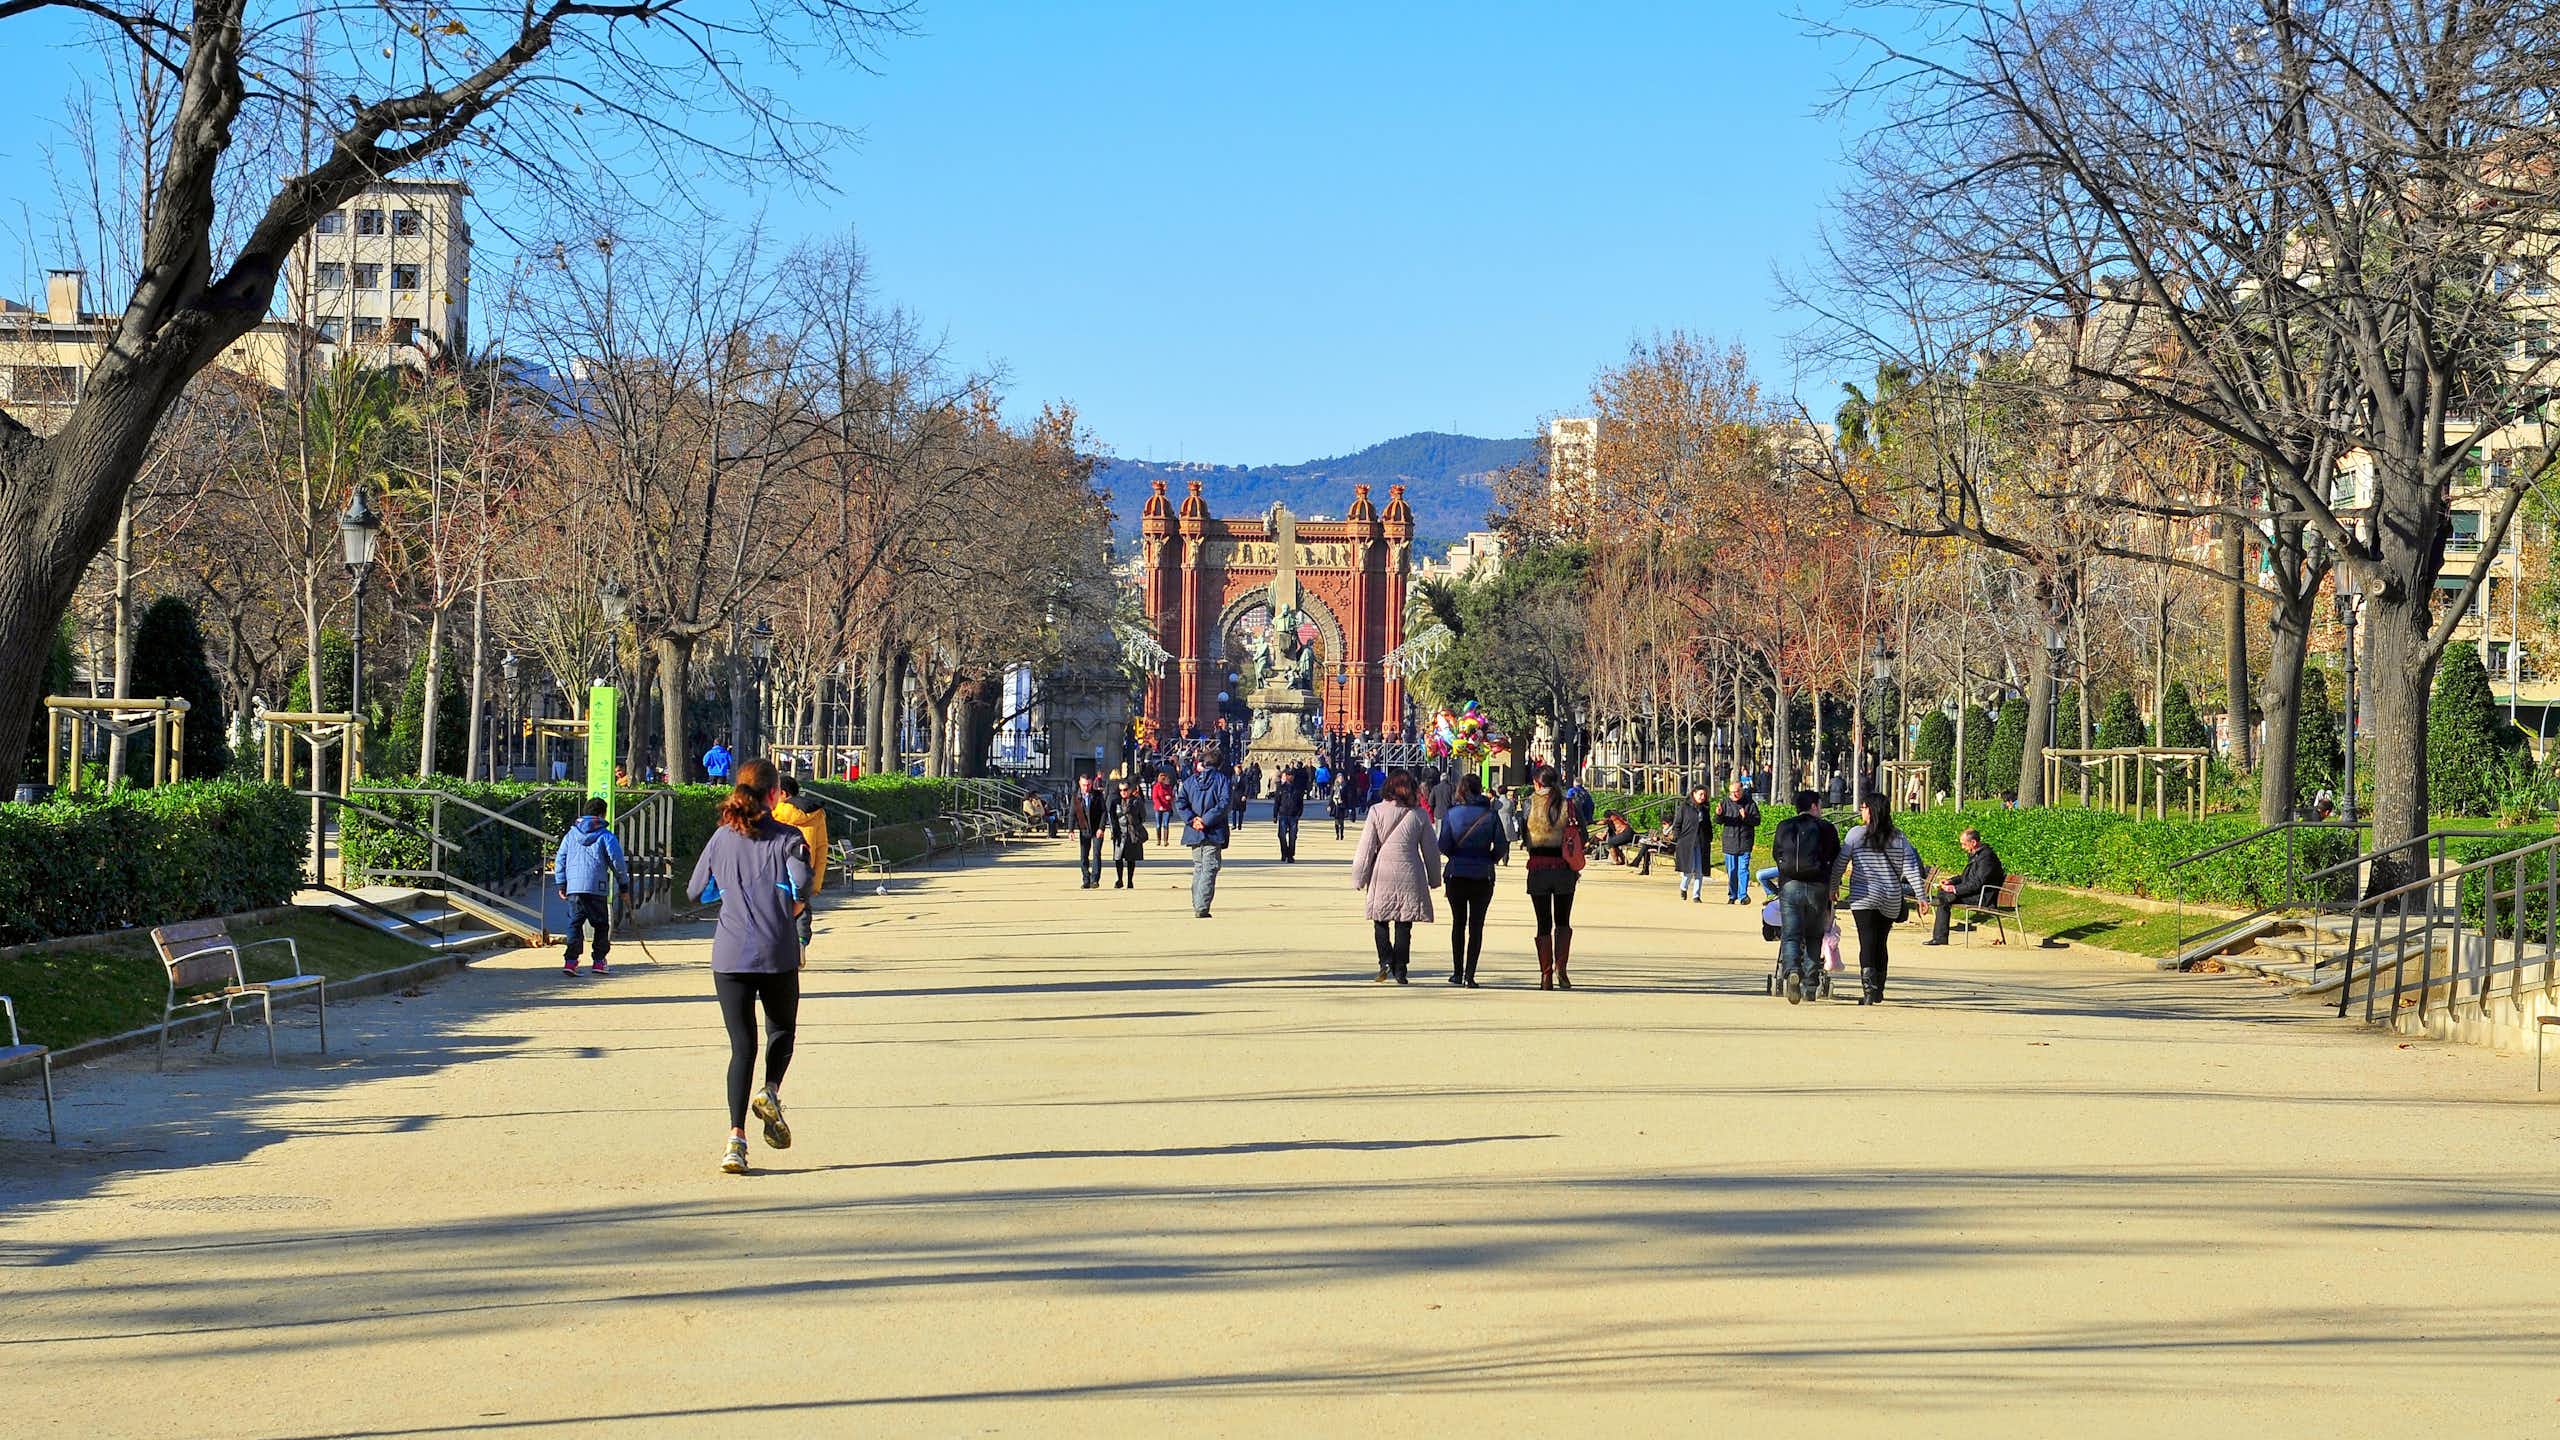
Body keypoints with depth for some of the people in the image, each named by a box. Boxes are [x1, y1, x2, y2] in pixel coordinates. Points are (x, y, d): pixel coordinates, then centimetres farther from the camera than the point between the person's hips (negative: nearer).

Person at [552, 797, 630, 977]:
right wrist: (624, 884, 10)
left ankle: (570, 961, -7)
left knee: (574, 923, 6)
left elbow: (560, 859, 13)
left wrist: (560, 884, 17)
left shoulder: (571, 834, 14)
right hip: (596, 888, -3)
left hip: (573, 887, 3)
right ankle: (599, 961, 7)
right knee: (601, 925, 9)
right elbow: (617, 861, -2)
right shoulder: (605, 835, 1)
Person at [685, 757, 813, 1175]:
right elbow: (800, 884, -18)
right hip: (778, 953, -2)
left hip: (729, 954, 2)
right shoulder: (787, 837, -2)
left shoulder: (721, 838, 7)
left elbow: (696, 891, 14)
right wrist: (787, 914, 0)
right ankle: (770, 1093, -8)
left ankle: (736, 1138, -7)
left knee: (742, 1045, 5)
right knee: (782, 1030, 21)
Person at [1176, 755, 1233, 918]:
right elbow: (1225, 801, -12)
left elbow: (1180, 803, -4)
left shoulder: (1188, 782, 8)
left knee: (1198, 868, 16)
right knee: (1209, 869, -5)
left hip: (1194, 832, 3)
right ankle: (1202, 907, -15)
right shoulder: (1221, 779, 1)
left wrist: (1192, 820, -9)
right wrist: (1207, 820, -13)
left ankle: (1197, 905, 16)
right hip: (1214, 833, -3)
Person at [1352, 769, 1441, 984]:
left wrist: (1359, 877, 5)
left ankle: (1385, 960, -6)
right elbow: (1431, 850, 6)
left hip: (1383, 876, -1)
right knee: (1404, 925, 7)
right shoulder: (1419, 815, -1)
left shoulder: (1377, 812, -5)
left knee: (1380, 921, 13)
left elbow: (1366, 847, -3)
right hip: (1409, 875, 1)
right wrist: (1434, 878, 18)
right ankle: (1400, 969, 6)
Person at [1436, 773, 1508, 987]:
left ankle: (1458, 973, 15)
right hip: (1483, 876, -1)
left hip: (1456, 875, 1)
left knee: (1458, 923, 15)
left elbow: (1444, 847, -6)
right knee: (1476, 925, 4)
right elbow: (1501, 847, -6)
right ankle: (1470, 975, -4)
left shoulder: (1451, 815, -3)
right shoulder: (1490, 815, -3)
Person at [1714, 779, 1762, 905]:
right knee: (1731, 870, 9)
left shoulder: (1750, 803, 0)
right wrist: (1719, 814, -20)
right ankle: (1732, 896, 19)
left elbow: (1757, 821, -4)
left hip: (1745, 842, -3)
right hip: (1730, 841, 3)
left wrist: (1746, 817, -22)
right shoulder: (1726, 803, 5)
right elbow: (1718, 821, 3)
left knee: (1743, 869, -9)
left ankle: (1743, 895, -8)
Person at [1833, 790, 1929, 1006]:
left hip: (1864, 897, -3)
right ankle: (1878, 991, 22)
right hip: (1892, 900, 3)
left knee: (1867, 944, -8)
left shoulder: (1856, 834, -3)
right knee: (1881, 944, 15)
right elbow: (1911, 869, 0)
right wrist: (1921, 896, 1)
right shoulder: (1899, 838, 4)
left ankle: (1868, 986, -26)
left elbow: (1839, 865, 0)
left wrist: (1832, 889, 12)